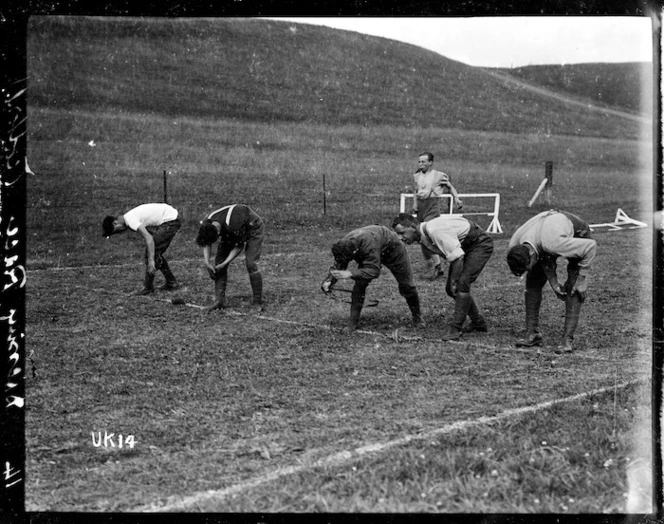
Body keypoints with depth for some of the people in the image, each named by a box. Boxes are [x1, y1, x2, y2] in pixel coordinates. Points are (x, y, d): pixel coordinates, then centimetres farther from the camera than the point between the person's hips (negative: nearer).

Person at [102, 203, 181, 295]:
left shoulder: (130, 220, -20)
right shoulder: (129, 218, 10)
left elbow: (148, 238, -28)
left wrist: (151, 260, -30)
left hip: (170, 220, -10)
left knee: (153, 251, -10)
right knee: (156, 253, 15)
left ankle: (148, 287, -4)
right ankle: (171, 283, 22)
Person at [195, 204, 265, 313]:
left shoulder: (233, 226, -43)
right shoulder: (205, 225, -24)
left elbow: (239, 246, -26)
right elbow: (205, 243, -4)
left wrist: (224, 264, -26)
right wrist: (207, 262, -16)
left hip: (253, 228, -6)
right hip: (229, 233, 6)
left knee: (251, 264, -20)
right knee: (219, 261, -9)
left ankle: (257, 302, -9)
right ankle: (219, 300, -7)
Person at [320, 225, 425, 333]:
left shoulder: (369, 245, -48)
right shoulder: (343, 246, -28)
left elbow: (374, 270, -49)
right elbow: (338, 266, -16)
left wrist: (350, 273, -58)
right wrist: (329, 281, -33)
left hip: (392, 250, -5)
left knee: (406, 285, 4)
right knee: (359, 285, -13)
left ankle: (417, 317, 27)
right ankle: (353, 322, -7)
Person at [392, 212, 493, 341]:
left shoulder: (434, 231, -33)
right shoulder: (422, 238, -4)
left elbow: (457, 257, -30)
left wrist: (454, 281, -20)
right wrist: (452, 283, 3)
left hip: (481, 244, -10)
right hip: (464, 247, 10)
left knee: (462, 284, -22)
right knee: (451, 289, 9)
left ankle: (455, 329, -18)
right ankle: (478, 322, 25)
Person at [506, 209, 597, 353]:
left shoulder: (553, 244, -46)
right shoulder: (513, 248, -27)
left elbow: (591, 246, -34)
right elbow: (543, 258, -8)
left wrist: (582, 279, -27)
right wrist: (554, 283, -16)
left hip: (578, 235, -6)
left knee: (573, 288, -19)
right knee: (532, 282, -5)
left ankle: (567, 340, -20)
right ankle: (532, 334, 2)